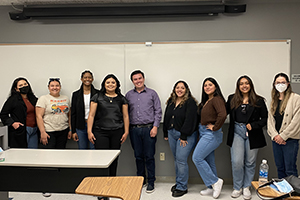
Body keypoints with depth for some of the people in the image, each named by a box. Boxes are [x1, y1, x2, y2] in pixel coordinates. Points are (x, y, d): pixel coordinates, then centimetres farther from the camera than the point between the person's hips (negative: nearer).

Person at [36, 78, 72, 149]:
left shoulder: (66, 98, 12)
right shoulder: (43, 98, -2)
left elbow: (69, 115, 15)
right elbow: (39, 116, -8)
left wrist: (70, 130, 10)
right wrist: (42, 132, -15)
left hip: (63, 131, 4)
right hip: (48, 132, -4)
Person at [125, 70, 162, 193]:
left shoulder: (152, 93, 5)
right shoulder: (128, 95, 11)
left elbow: (158, 111, 2)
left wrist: (155, 126, -7)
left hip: (148, 129, -2)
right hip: (134, 130, 3)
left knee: (149, 156, 1)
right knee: (138, 156, 10)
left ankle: (151, 182, 12)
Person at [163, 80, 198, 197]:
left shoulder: (190, 102, -11)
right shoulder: (171, 101, 11)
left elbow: (189, 120, -17)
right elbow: (166, 117, 17)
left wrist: (184, 136, -18)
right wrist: (165, 133, 15)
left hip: (186, 135, -7)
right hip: (172, 134, 7)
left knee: (181, 159, -8)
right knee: (177, 159, 13)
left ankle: (182, 187, 4)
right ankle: (179, 183, 26)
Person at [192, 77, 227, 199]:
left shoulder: (217, 99, -15)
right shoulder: (205, 101, 13)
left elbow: (222, 115, -31)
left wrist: (215, 127, -20)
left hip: (211, 134, -9)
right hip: (204, 133, 9)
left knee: (197, 158, -10)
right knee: (209, 161, 13)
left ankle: (215, 182, 2)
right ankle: (212, 188, 24)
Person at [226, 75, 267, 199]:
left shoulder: (258, 101, 4)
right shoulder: (232, 99, 9)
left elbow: (265, 118, 4)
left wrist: (253, 125, -10)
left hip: (252, 134, 0)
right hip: (237, 132, 1)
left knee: (250, 162, 7)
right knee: (237, 162, -4)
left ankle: (246, 187, 24)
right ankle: (237, 188, 14)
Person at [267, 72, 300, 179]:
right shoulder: (274, 100, 15)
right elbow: (270, 119, 11)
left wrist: (283, 136, -12)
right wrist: (274, 135, -4)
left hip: (290, 139, -5)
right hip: (276, 139, 6)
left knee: (290, 170, -3)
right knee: (280, 168, 13)